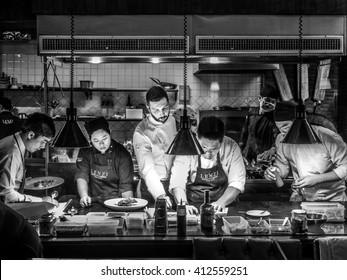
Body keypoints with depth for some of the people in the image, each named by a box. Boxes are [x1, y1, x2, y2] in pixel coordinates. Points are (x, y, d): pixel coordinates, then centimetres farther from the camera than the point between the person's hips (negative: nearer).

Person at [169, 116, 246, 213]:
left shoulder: (232, 148, -9)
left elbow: (237, 182, -6)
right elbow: (177, 183, -15)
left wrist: (221, 203, -20)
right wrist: (184, 204, -31)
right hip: (193, 209, -1)